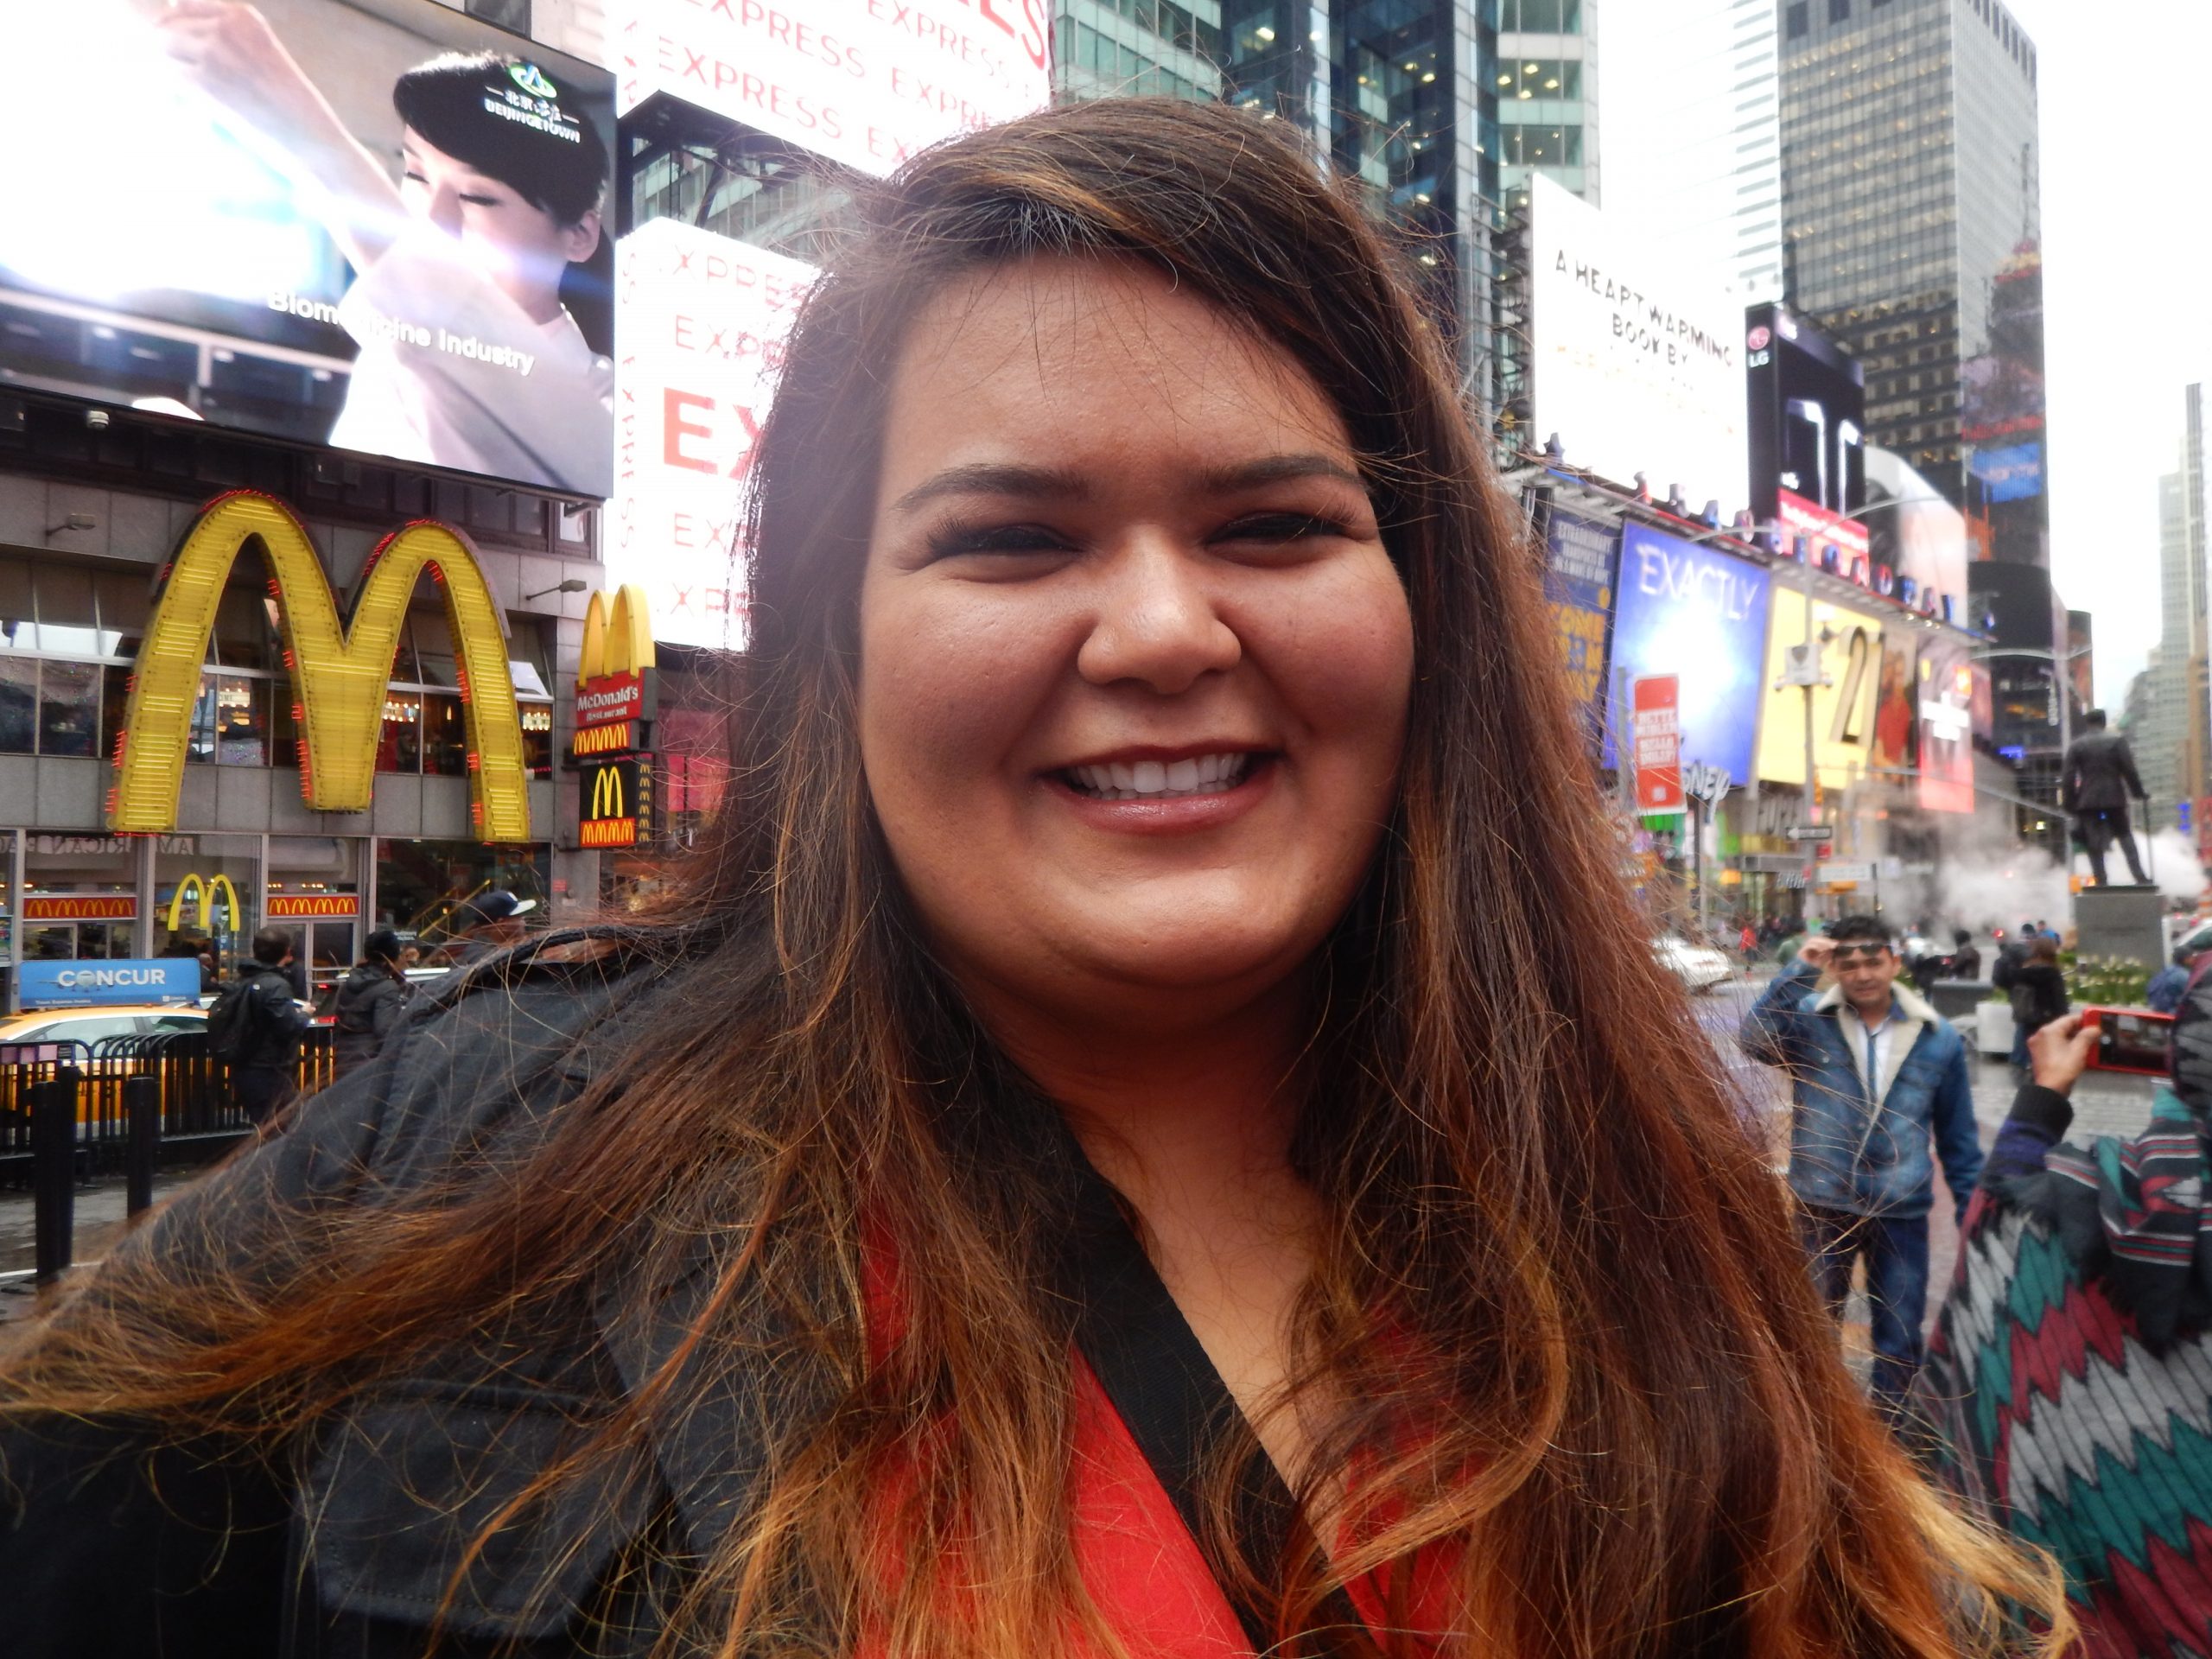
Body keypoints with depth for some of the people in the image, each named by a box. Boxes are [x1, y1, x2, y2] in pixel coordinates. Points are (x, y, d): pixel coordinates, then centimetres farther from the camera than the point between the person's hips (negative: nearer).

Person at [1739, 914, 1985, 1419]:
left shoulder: (1938, 1038, 0)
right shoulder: (1809, 1021, -6)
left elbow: (1959, 1137, 6)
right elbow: (1756, 1037, -28)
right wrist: (1800, 971, -28)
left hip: (1902, 1213, 1)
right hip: (1821, 1206, -1)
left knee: (1899, 1339, 13)